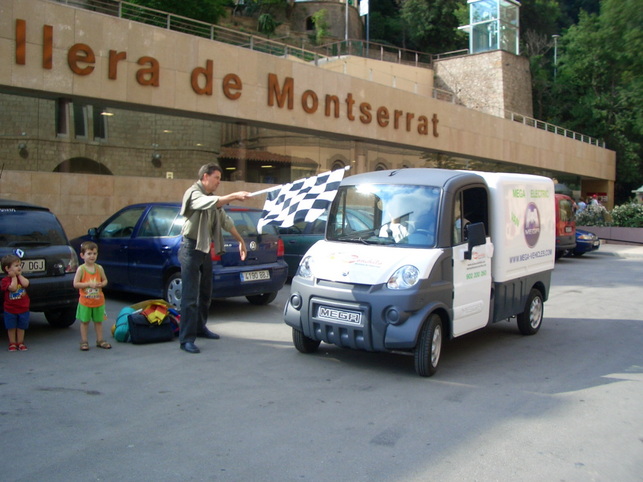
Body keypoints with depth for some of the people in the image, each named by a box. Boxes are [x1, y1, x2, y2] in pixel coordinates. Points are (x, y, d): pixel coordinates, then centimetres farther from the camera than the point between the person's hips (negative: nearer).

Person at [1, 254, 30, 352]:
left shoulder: (21, 277, 5)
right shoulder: (5, 280, -10)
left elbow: (26, 284, -16)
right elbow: (13, 288, -26)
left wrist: (19, 275, -8)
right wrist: (14, 277, -16)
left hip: (23, 309, 3)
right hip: (10, 310, -3)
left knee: (21, 327, 10)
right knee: (11, 327, 5)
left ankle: (20, 343, 21)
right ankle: (12, 343, 17)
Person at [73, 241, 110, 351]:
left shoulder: (99, 268, 0)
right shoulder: (81, 269, -10)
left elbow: (105, 280, 9)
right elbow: (75, 284, -13)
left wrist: (101, 284, -13)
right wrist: (89, 284, -22)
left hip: (99, 301, 3)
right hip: (85, 301, -3)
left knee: (98, 321, 13)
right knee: (84, 321, 7)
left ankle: (100, 340, 24)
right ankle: (84, 342, 17)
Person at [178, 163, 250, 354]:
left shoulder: (212, 198, 17)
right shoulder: (193, 193, -10)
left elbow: (225, 221, 22)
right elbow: (209, 203, -31)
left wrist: (241, 241, 21)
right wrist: (234, 196, -38)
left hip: (206, 250, 9)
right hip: (191, 248, -9)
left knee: (205, 294, 16)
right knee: (190, 297, -11)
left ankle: (200, 327, 31)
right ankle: (186, 339, -9)